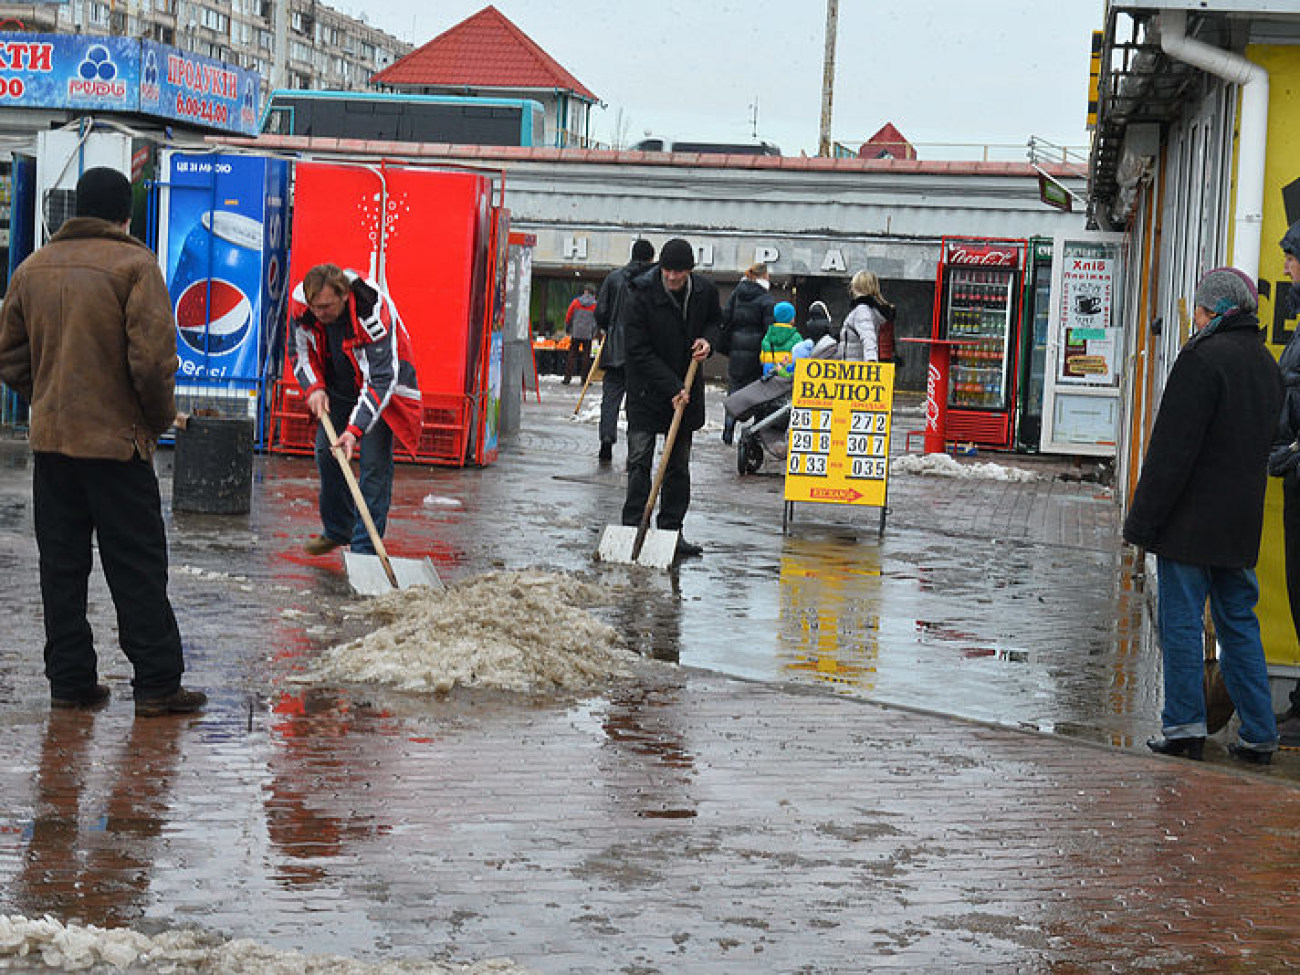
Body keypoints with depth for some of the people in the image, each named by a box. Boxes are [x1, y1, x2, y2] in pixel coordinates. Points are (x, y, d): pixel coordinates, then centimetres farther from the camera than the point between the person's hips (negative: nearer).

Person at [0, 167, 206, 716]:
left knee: (62, 566, 11)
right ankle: (157, 686, 2)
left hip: (50, 439, 5)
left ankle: (70, 681, 14)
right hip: (117, 440, -5)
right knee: (137, 568, 1)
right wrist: (160, 417, -2)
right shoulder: (133, 264, -10)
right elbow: (152, 357, -17)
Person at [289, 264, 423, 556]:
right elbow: (301, 350, 2)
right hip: (337, 388, 6)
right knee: (326, 453, 5)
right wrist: (314, 387, -15)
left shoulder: (373, 312, -36)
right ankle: (337, 531, 25)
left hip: (382, 386, -5)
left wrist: (356, 428, -39)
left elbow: (382, 379, -33)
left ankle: (365, 549, -9)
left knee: (375, 462, -13)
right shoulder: (300, 304, -19)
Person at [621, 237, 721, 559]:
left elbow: (715, 320, 19)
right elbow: (639, 351, -16)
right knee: (639, 460, -9)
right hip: (648, 389, -4)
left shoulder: (705, 290, -4)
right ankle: (633, 527, -7)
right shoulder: (642, 294, -17)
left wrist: (708, 340, -6)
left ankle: (671, 530, 12)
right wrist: (672, 388, -20)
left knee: (679, 465, 7)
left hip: (686, 390, 4)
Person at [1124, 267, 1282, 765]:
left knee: (1181, 620, 0)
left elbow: (1172, 449, -17)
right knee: (1239, 622, 12)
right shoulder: (1266, 364, 12)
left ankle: (1185, 726, 1)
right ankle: (1258, 734, 12)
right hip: (1242, 524, 8)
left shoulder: (1203, 358, -14)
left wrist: (1142, 519, -13)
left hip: (1191, 519, -7)